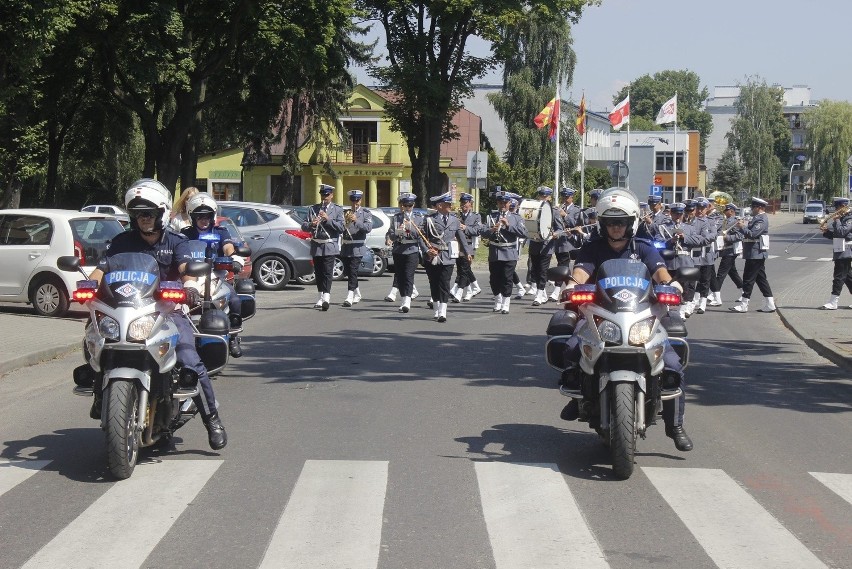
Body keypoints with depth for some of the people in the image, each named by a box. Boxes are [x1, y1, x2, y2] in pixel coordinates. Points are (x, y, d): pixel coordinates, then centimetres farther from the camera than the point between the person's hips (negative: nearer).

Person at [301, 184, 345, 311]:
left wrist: (328, 219, -17)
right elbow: (304, 227, 5)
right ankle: (320, 297, 19)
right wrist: (311, 224, -17)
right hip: (316, 246, 4)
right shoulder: (313, 209, 11)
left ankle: (326, 298, -22)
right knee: (318, 273, 9)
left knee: (327, 272, -13)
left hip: (329, 246, -3)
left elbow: (341, 228, -6)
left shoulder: (337, 209, 4)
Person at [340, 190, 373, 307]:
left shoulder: (366, 213, 2)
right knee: (347, 272, 11)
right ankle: (357, 295, 28)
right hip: (346, 247, 5)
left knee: (353, 271, -14)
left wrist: (356, 221, -25)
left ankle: (350, 297, -18)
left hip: (358, 247, -5)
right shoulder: (346, 213, 11)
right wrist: (345, 221, -16)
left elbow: (368, 228, -12)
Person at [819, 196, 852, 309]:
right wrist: (826, 232, 3)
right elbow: (835, 235, 20)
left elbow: (841, 232, -25)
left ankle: (833, 303, -6)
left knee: (838, 277, -7)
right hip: (840, 252, 10)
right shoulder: (843, 218, 17)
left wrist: (836, 221, -16)